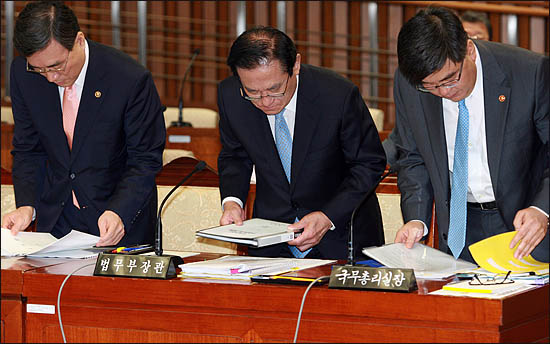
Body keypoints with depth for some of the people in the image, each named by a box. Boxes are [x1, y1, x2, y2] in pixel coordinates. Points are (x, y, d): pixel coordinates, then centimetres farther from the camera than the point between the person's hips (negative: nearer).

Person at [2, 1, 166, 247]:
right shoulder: (22, 74, -4)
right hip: (54, 220, 3)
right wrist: (27, 206, -11)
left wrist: (119, 213, -24)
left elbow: (145, 160, -9)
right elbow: (28, 150, 6)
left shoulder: (131, 79, -17)